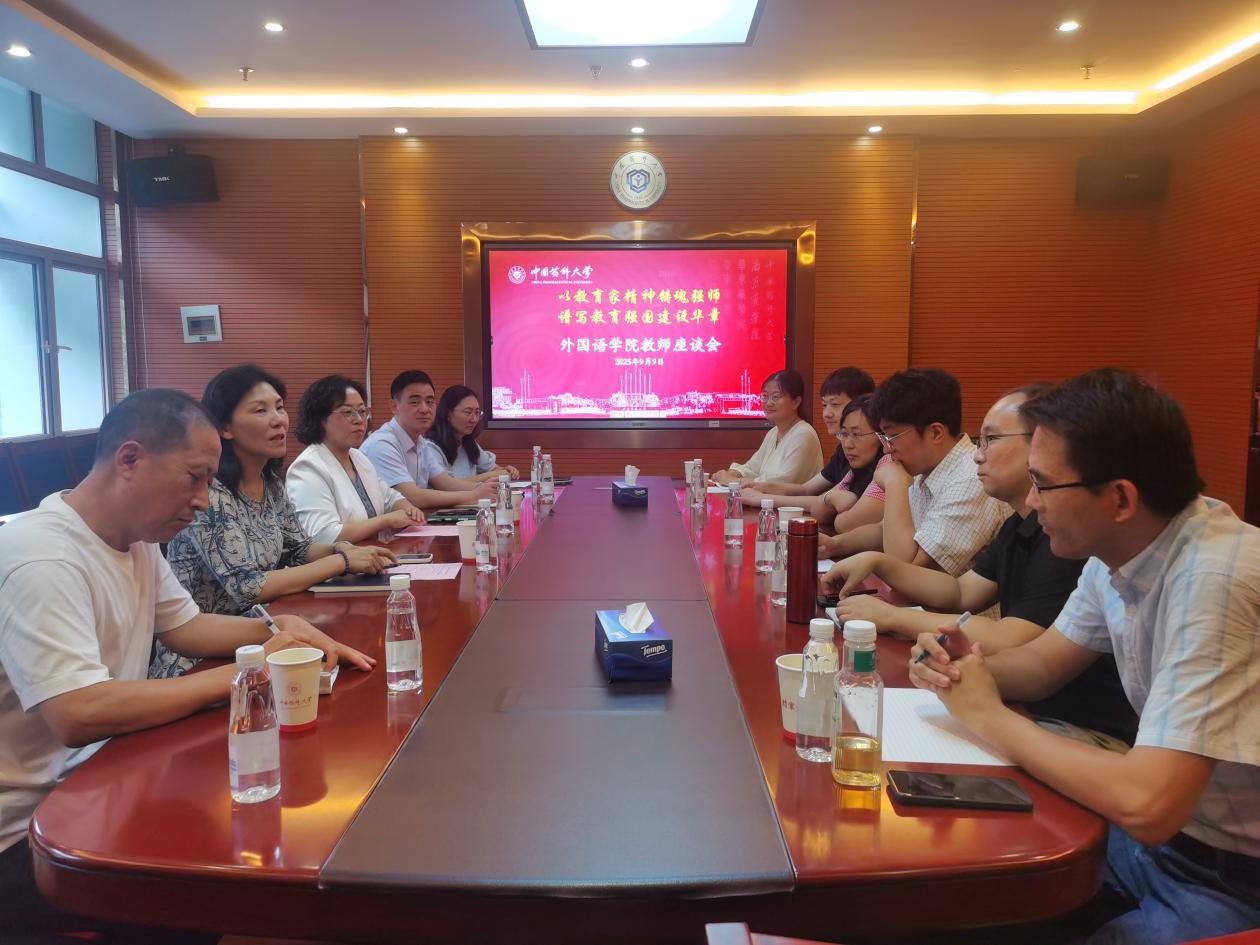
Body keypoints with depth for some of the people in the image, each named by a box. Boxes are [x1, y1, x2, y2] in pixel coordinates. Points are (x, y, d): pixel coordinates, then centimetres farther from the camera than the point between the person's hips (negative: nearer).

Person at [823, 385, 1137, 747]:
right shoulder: (1020, 526, 10)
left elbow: (1008, 642, -27)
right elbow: (962, 593, 14)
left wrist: (892, 616, -18)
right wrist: (877, 562, 2)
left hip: (1090, 731, -9)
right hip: (1031, 709, 9)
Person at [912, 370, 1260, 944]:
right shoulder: (1117, 548, -4)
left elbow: (1146, 805, -36)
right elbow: (1040, 664, 9)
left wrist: (989, 717, -21)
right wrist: (957, 666, -13)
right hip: (1163, 831, 7)